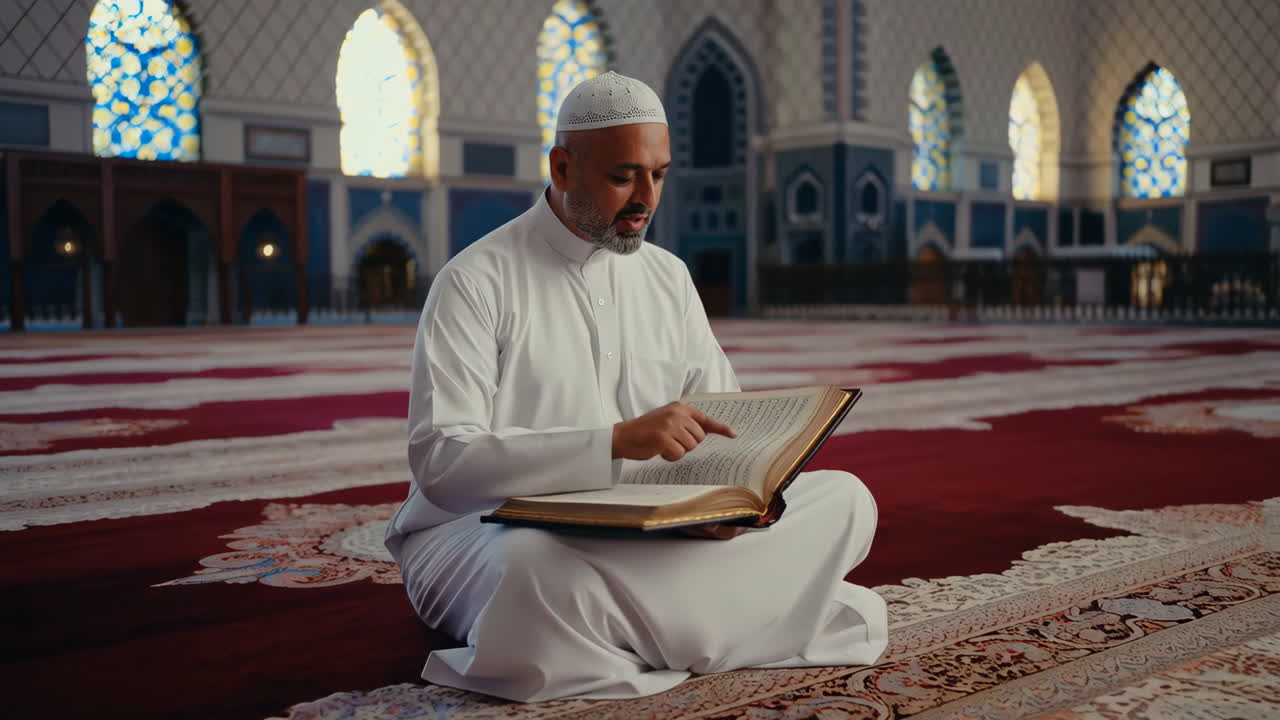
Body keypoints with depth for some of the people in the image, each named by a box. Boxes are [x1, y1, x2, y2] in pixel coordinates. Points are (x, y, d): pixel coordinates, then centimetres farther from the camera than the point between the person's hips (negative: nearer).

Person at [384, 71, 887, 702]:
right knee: (533, 568, -43)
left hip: (644, 530, 6)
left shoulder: (669, 277, 10)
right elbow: (440, 462, -21)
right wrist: (617, 440, -31)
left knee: (844, 498, -10)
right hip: (488, 529, -6)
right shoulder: (477, 280, -10)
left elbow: (722, 430, 10)